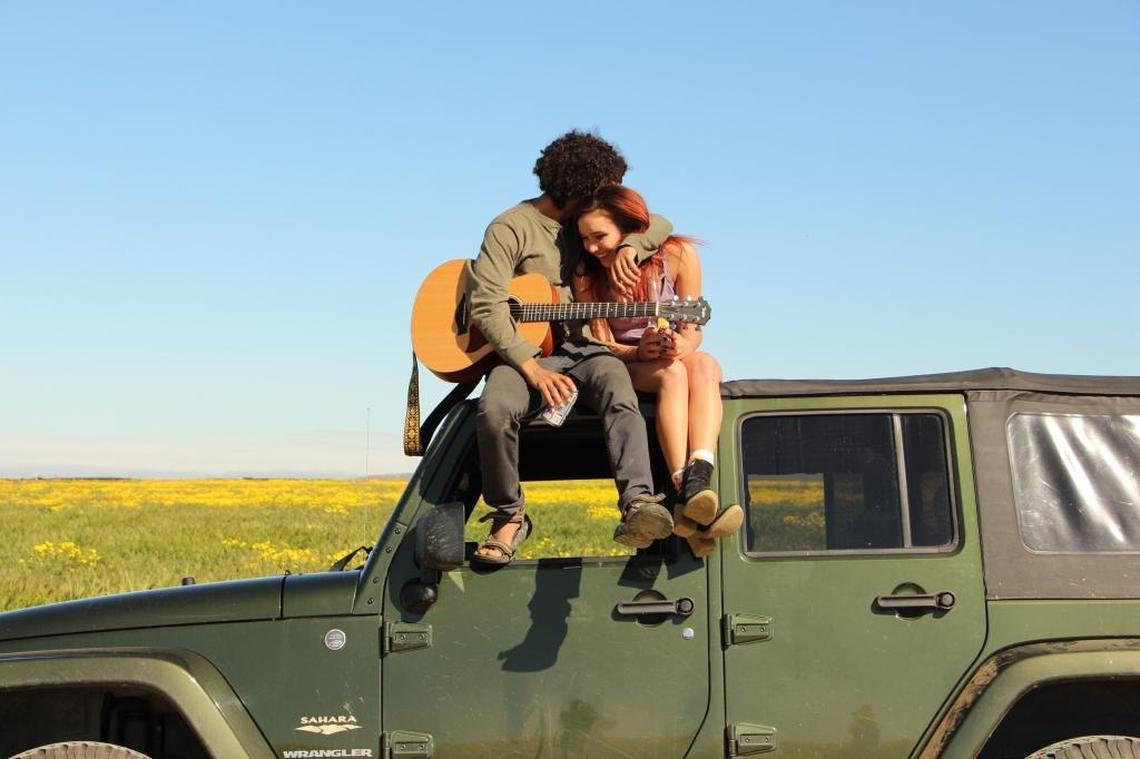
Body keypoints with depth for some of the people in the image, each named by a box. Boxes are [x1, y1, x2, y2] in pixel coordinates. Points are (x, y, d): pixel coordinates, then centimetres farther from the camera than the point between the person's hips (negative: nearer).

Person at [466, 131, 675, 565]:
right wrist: (533, 368, -22)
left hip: (585, 349, 4)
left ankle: (638, 504, -50)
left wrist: (628, 248, -7)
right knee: (494, 410, -34)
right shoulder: (511, 229, -2)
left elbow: (659, 225, 17)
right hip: (524, 352, -3)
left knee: (621, 398, -31)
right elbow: (485, 306, -12)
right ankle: (508, 517, -12)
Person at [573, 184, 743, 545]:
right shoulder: (587, 275, -5)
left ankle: (698, 479, -56)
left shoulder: (679, 254, -6)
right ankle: (687, 490, -53)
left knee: (705, 364, -36)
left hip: (676, 360, 1)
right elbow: (603, 345, -6)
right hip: (623, 367, -1)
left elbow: (694, 329, -3)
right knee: (672, 374, -36)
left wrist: (682, 346, -27)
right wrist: (640, 352, -27)